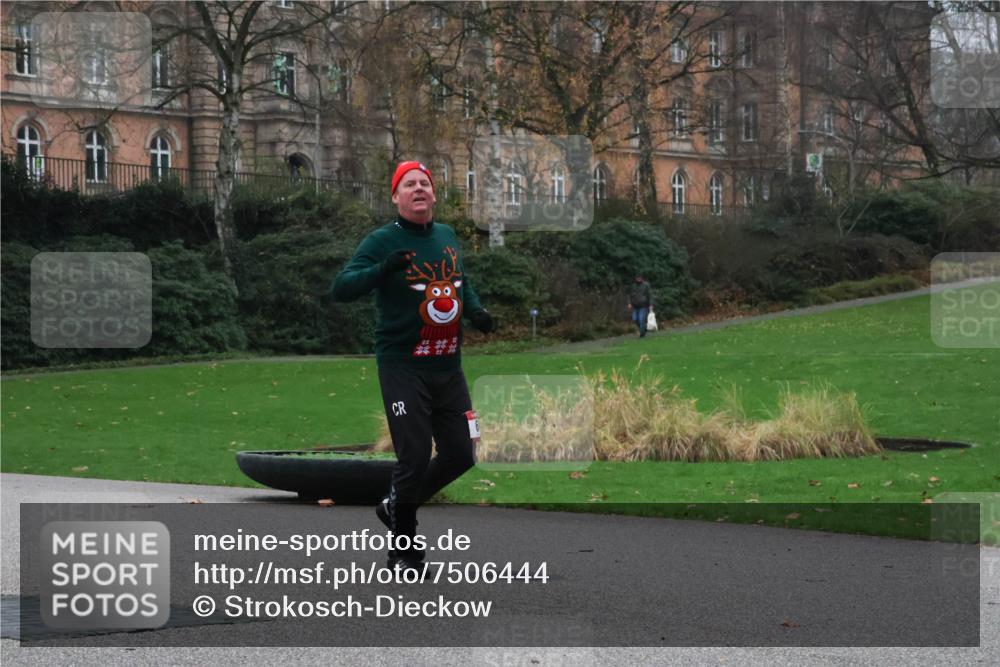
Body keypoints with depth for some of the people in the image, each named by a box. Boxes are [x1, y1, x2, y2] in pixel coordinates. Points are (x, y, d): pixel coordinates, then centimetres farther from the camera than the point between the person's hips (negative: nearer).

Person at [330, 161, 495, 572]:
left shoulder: (447, 237, 11)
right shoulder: (382, 241, -8)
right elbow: (340, 288, -17)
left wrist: (475, 311, 7)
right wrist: (383, 269, -32)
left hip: (448, 368, 6)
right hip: (402, 368, -6)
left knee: (461, 455, 8)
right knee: (414, 458, -7)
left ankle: (396, 506, 31)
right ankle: (403, 549, 11)